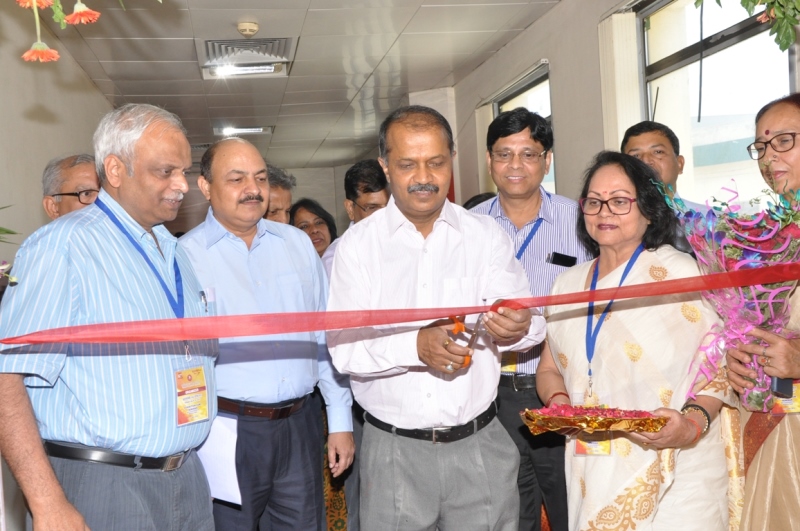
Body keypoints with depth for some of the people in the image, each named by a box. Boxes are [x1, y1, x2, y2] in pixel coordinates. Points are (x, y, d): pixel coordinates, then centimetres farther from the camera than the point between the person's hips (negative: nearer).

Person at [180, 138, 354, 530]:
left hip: (298, 428, 4)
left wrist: (341, 421, 10)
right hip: (227, 433, -3)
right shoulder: (185, 256, -2)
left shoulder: (297, 243, 10)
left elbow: (325, 335, 11)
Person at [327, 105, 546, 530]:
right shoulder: (358, 244, -1)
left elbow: (531, 326, -5)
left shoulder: (486, 235, 3)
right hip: (394, 449, -1)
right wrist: (415, 346, -26)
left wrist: (517, 328, -28)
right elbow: (342, 347, -10)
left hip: (479, 446, 1)